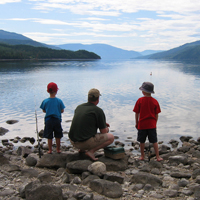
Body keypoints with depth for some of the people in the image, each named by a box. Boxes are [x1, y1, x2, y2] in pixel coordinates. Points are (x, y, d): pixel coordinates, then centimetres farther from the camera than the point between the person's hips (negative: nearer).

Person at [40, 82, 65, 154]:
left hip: (48, 120, 0)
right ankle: (58, 149, 21)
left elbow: (44, 111, 5)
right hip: (57, 120, 0)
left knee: (49, 137, 10)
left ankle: (50, 150, 16)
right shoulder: (59, 101, -8)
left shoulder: (45, 101, -6)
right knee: (58, 136, 12)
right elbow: (62, 111, -2)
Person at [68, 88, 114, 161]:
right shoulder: (98, 111, -9)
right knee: (111, 137, 6)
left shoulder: (79, 107, 10)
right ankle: (91, 151, -7)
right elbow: (103, 132, -4)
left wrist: (103, 123, 27)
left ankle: (82, 149, 19)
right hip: (86, 142, -8)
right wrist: (106, 128, 21)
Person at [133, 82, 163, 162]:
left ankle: (142, 156, 21)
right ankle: (158, 157, 13)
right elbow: (156, 114, 0)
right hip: (152, 125, 1)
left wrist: (136, 123, 9)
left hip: (142, 124, -1)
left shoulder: (140, 100, -9)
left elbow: (137, 113, -4)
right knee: (154, 141, 10)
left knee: (142, 141, 12)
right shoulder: (155, 101, -4)